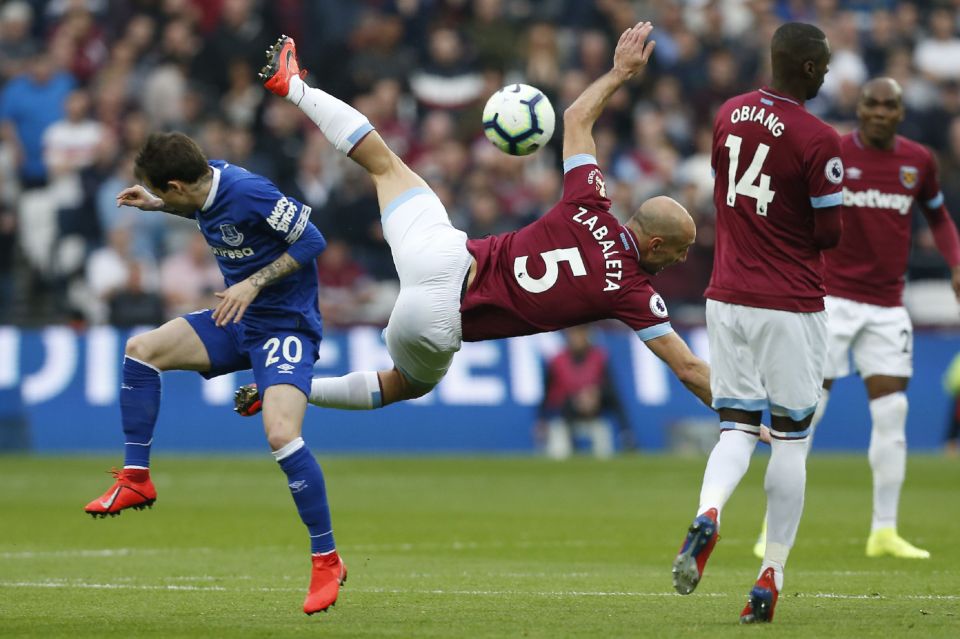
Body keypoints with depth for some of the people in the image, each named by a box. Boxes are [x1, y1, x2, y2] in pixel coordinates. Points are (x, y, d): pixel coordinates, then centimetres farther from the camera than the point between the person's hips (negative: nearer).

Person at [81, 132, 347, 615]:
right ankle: (136, 479, 8)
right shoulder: (209, 184, -1)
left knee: (281, 434, -26)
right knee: (141, 349, -1)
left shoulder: (248, 192, -25)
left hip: (285, 325, -9)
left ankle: (327, 561, -14)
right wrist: (157, 207, 13)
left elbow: (312, 239, -20)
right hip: (238, 321, 9)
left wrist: (254, 282, -24)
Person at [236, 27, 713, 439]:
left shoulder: (587, 211, -5)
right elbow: (688, 369, -11)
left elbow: (575, 118, 9)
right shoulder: (632, 290, -13)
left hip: (443, 254, 3)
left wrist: (620, 72, 22)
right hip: (440, 320, -3)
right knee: (410, 384, 30)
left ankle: (291, 85, 36)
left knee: (383, 162, 26)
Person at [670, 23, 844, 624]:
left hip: (727, 299, 5)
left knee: (736, 430, 8)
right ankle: (770, 580, 7)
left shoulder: (729, 115, 4)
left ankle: (708, 515, -24)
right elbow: (830, 235, -11)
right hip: (791, 306, -5)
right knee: (790, 442, 7)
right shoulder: (818, 140, -15)